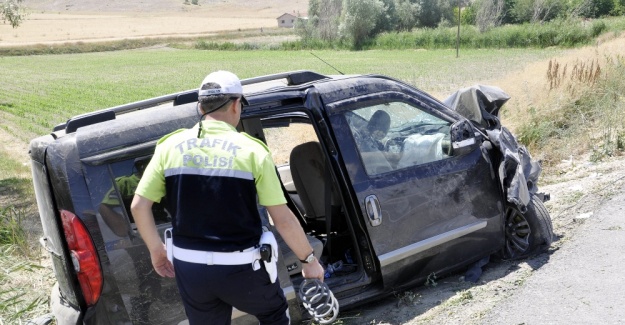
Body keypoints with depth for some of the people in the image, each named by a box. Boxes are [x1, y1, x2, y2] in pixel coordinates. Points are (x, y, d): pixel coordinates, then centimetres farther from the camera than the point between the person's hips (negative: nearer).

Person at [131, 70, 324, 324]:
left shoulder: (170, 146, -3)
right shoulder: (251, 150, -11)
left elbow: (139, 206, -1)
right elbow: (283, 220, -10)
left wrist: (156, 250, 14)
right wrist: (309, 259, 4)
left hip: (189, 267, 3)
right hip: (240, 268, -3)